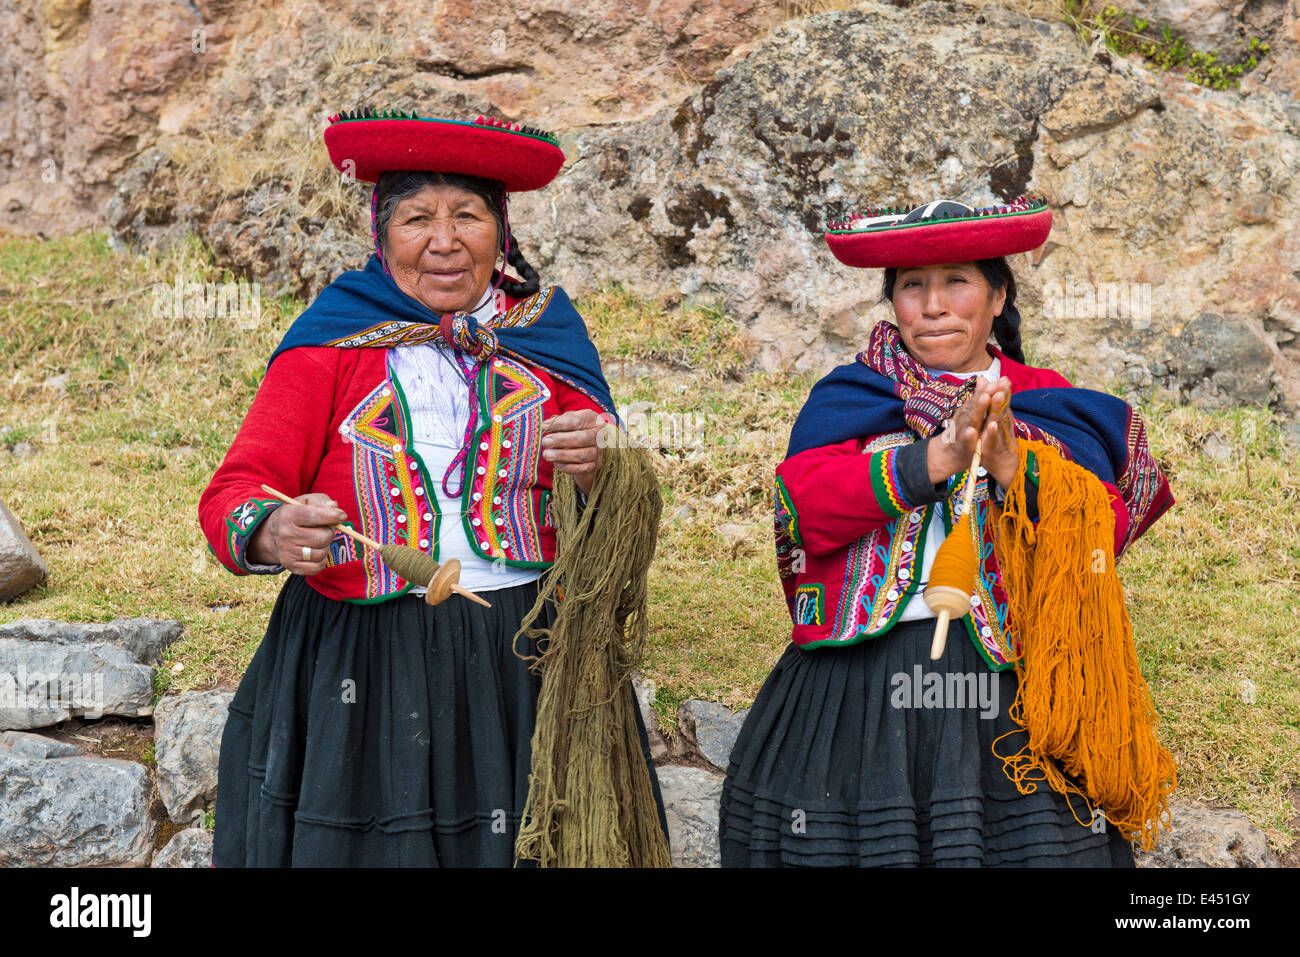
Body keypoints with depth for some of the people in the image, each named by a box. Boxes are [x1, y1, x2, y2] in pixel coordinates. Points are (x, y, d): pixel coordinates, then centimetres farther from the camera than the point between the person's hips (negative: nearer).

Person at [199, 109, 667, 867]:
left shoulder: (545, 335, 7)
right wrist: (272, 531, -28)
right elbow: (233, 493, -5)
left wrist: (595, 470, -17)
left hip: (522, 658, 2)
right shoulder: (334, 341, 0)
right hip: (359, 673, -2)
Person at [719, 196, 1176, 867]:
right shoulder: (848, 396, 12)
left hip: (1010, 679, 0)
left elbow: (1100, 530, -2)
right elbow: (801, 506, -6)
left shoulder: (1046, 402, 12)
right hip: (860, 682, 0)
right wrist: (933, 459, -17)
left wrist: (1014, 469, -20)